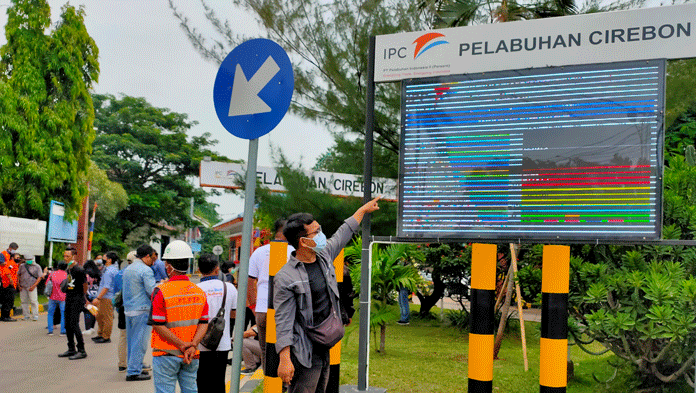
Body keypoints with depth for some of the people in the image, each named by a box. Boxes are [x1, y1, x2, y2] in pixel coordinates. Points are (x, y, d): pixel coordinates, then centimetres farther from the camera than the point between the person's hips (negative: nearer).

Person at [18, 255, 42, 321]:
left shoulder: (37, 267, 2)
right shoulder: (22, 266, 12)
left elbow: (39, 277, -1)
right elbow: (18, 275, 17)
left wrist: (34, 286, -10)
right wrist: (19, 285, 7)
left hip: (32, 287, -4)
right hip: (23, 287, 4)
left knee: (33, 301, -9)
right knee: (24, 301, 4)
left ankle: (35, 316, -4)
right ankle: (26, 315, 13)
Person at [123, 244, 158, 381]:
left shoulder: (128, 269, 15)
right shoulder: (145, 270, -13)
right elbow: (152, 291, -16)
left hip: (128, 310, 9)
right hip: (141, 310, -9)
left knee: (132, 341, 15)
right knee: (139, 342, -3)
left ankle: (132, 369, 22)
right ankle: (133, 372, -2)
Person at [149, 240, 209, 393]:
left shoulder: (161, 291, -10)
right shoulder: (200, 292, 4)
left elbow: (158, 325, -14)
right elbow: (204, 324, -1)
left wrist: (183, 345, -13)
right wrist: (192, 346, -10)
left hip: (166, 353, -4)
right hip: (192, 357, 4)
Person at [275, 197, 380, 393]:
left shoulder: (324, 256, 6)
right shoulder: (285, 277, -16)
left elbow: (343, 233, 24)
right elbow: (283, 320, -18)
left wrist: (364, 209, 36)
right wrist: (284, 359, -23)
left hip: (325, 350, 8)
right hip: (304, 355, -7)